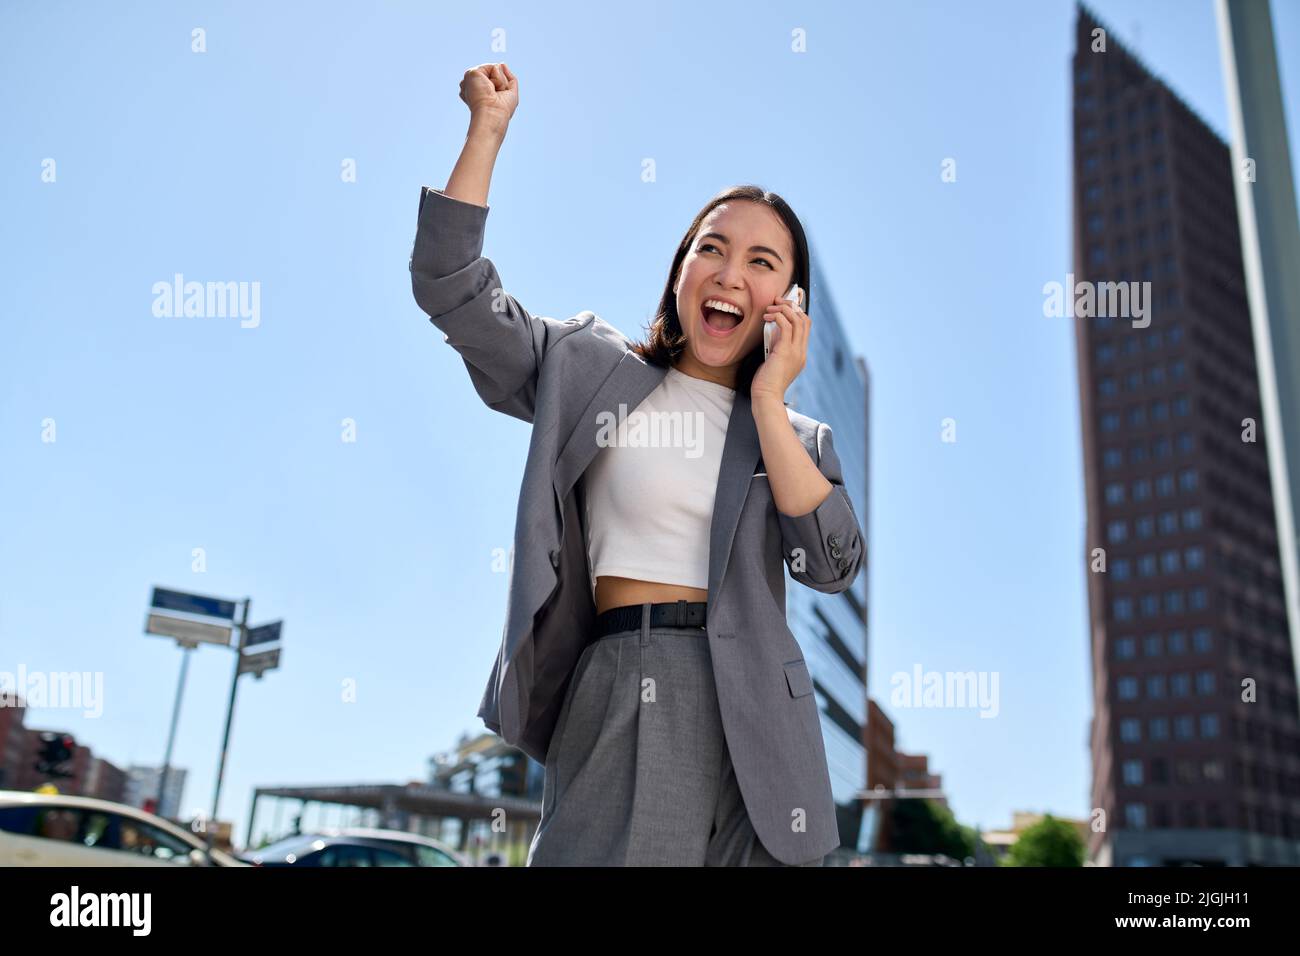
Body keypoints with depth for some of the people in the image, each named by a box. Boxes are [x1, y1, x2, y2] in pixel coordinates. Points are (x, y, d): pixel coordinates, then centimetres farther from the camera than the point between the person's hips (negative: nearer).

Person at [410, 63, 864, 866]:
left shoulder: (799, 435, 12)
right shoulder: (590, 370, 7)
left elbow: (833, 565, -4)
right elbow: (450, 284, 3)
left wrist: (767, 401, -4)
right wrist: (489, 126, 1)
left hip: (756, 706, 3)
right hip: (628, 692, -2)